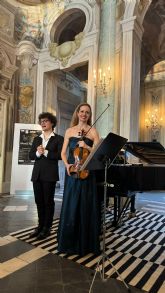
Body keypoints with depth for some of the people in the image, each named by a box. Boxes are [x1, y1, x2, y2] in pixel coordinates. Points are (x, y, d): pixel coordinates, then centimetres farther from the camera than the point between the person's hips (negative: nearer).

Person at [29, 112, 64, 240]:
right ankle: (40, 225, 26)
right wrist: (37, 153, -12)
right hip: (37, 174, 5)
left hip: (50, 174, -5)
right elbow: (30, 155, 8)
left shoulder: (58, 138, 0)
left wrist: (45, 152, -18)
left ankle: (47, 228, 15)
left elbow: (60, 155, -11)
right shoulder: (36, 139, 16)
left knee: (48, 201, 3)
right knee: (39, 201, 11)